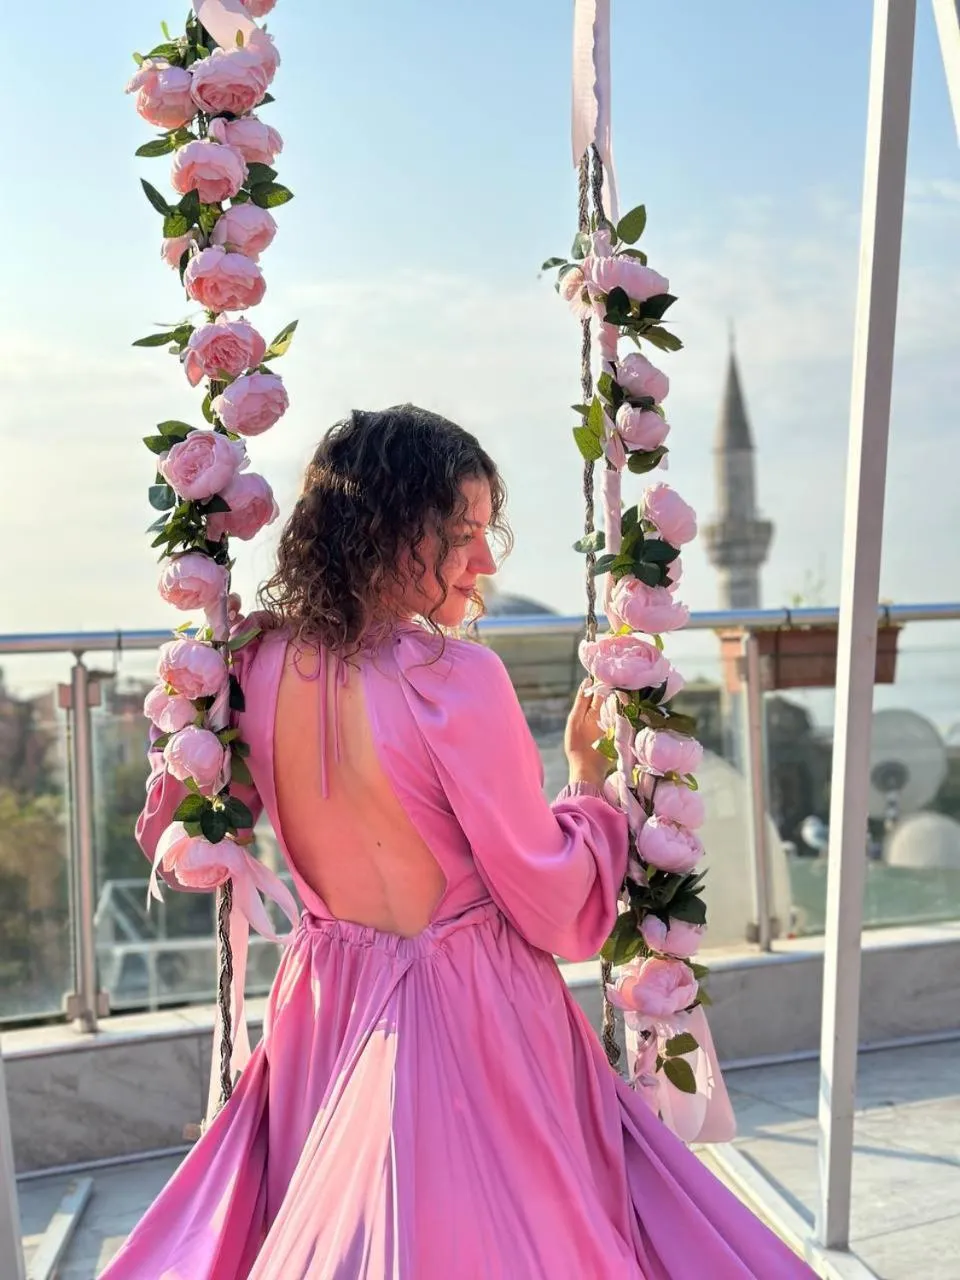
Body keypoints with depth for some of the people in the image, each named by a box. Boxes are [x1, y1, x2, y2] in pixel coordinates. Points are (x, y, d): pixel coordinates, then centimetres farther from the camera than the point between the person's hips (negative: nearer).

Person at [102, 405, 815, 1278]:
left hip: (324, 1012, 6)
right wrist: (589, 769, -2)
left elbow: (176, 833, 11)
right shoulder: (456, 680, -24)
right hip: (466, 1025, -5)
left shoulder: (260, 662, -6)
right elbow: (552, 905, -17)